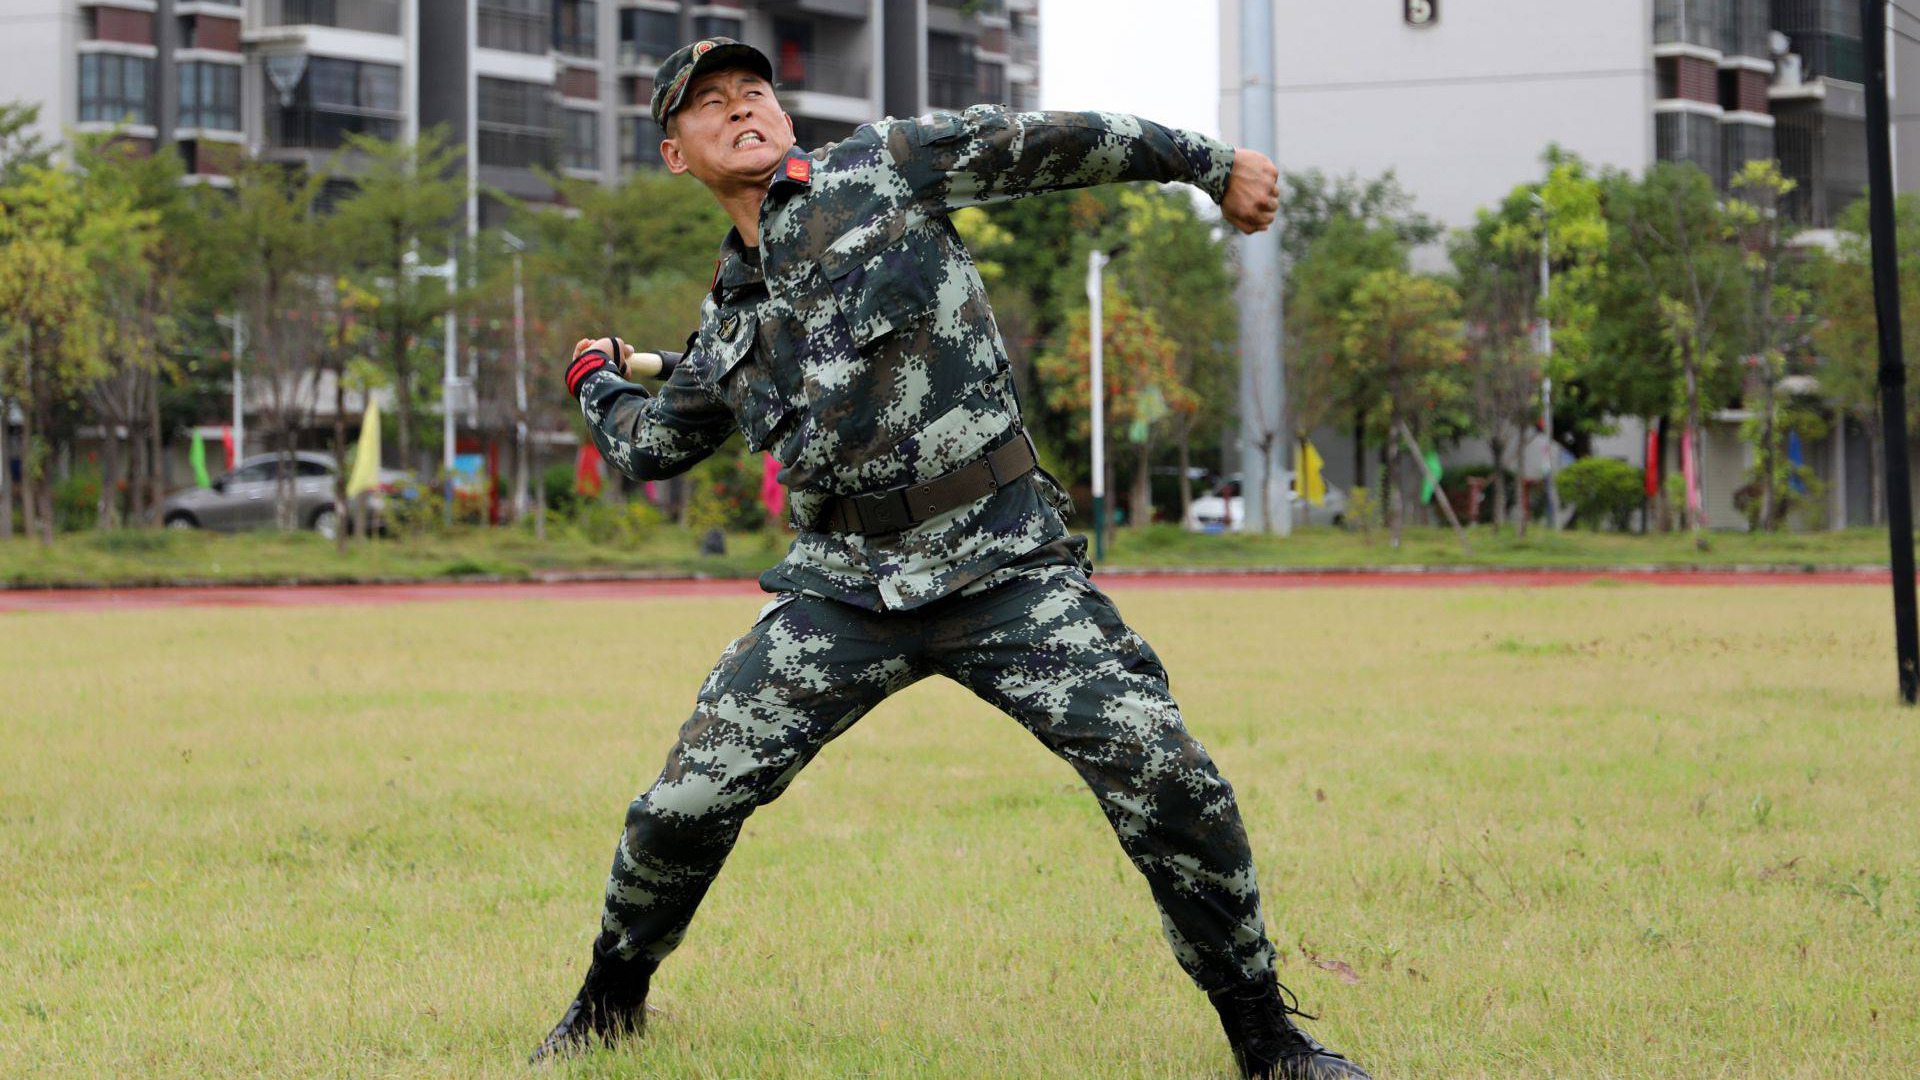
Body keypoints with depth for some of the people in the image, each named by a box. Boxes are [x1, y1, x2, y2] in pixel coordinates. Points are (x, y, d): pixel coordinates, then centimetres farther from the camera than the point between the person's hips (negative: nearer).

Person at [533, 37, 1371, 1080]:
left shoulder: (886, 167, 3)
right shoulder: (728, 315, 16)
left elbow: (1059, 142, 7)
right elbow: (650, 443, 33)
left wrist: (1212, 165, 10)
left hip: (1006, 564, -3)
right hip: (843, 587, 3)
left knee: (1168, 782, -17)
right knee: (685, 802, -6)